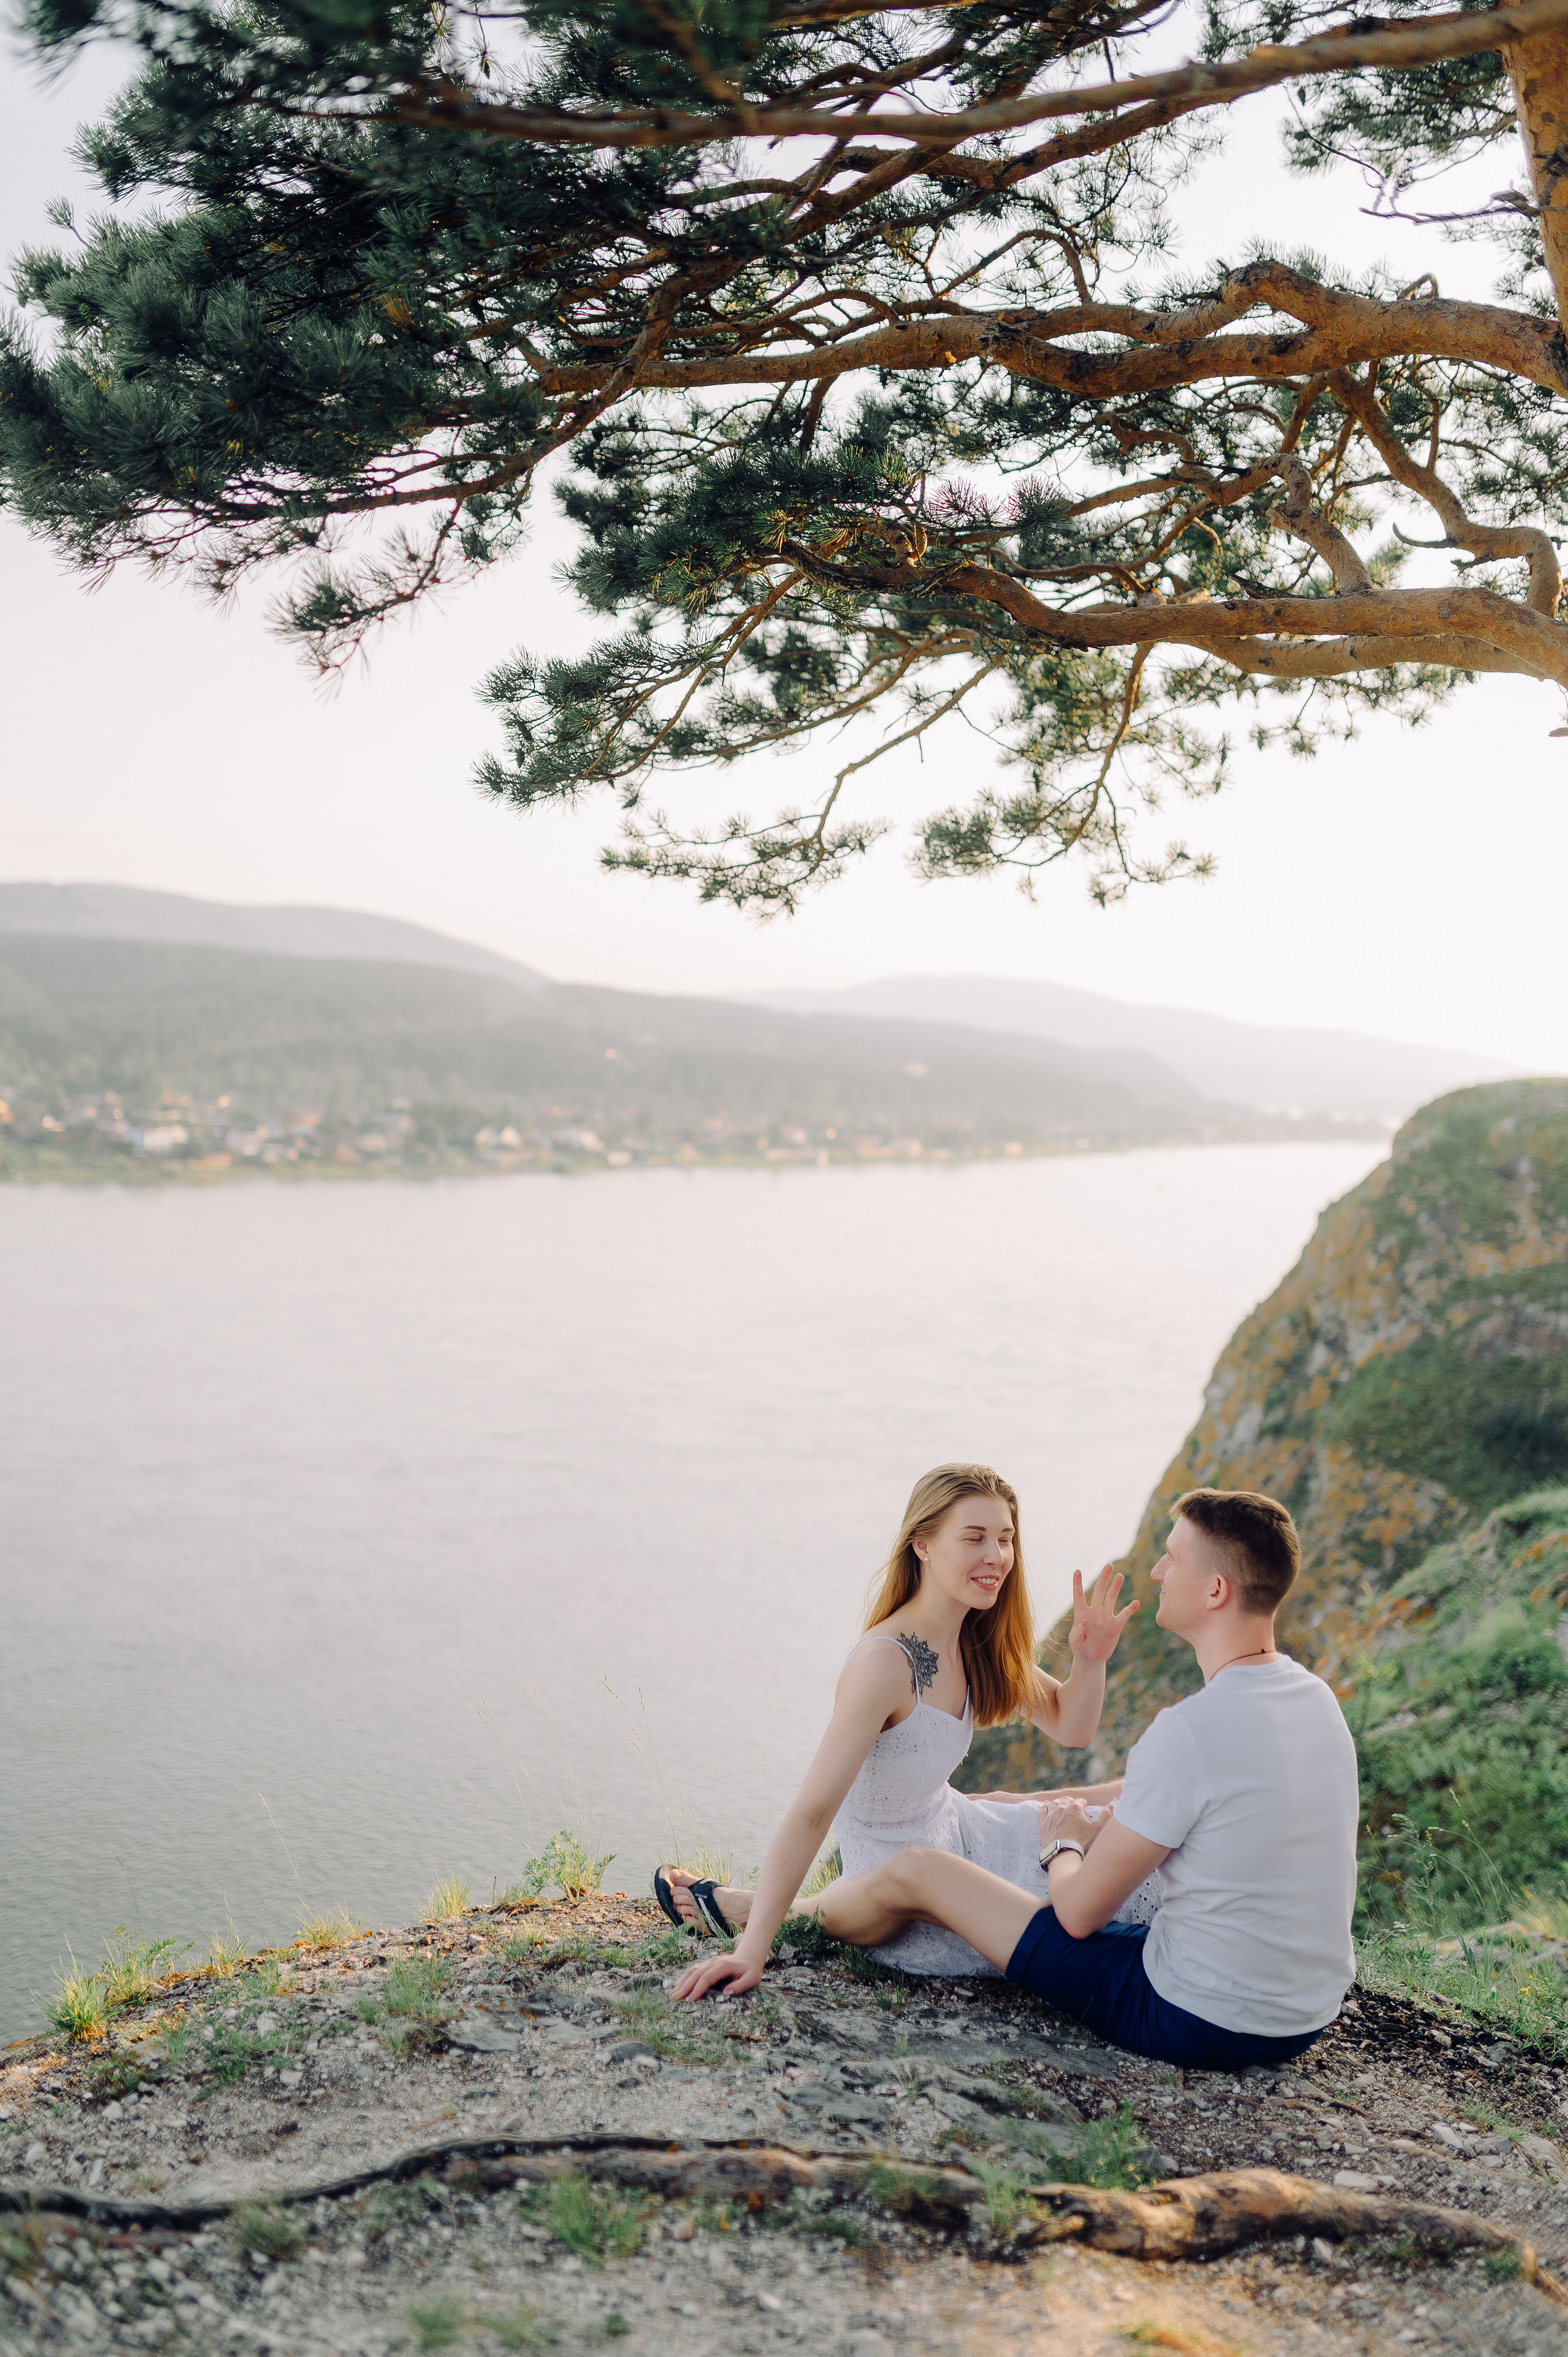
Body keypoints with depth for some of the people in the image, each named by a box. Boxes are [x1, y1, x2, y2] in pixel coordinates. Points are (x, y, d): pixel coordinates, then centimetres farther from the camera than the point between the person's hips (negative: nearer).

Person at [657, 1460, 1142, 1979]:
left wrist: (1090, 1661, -19)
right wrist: (751, 1952, -37)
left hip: (952, 1829, 8)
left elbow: (1068, 1726, 3)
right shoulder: (885, 1663, -31)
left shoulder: (976, 1641, -6)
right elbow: (810, 1815, -35)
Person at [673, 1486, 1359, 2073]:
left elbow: (1080, 1912, -17)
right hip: (1307, 2020, 8)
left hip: (1197, 2025, -8)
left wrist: (1063, 1845, 6)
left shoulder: (1191, 1730, -25)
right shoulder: (1315, 1696, 1)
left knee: (915, 1872, 2)